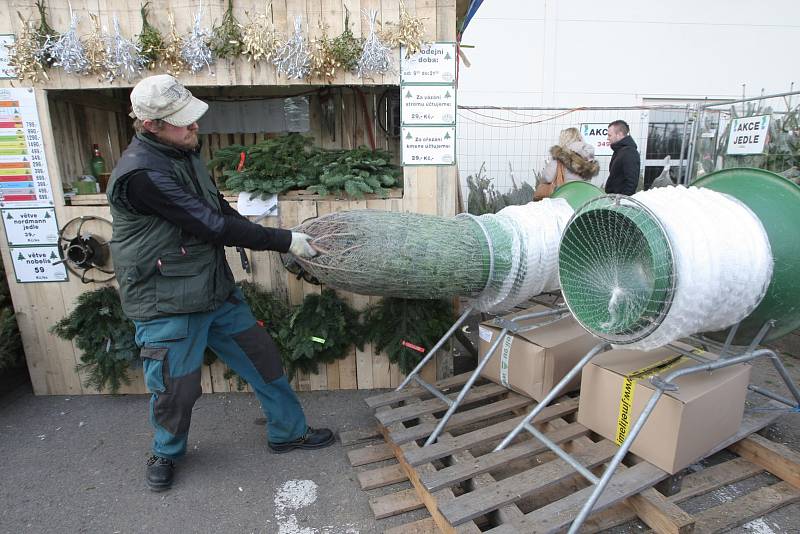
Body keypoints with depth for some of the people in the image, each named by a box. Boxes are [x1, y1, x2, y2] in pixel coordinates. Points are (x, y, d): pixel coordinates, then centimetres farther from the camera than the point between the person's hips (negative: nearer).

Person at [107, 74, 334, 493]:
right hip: (167, 303, -8)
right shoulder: (141, 173, -24)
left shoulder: (182, 152, 5)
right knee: (177, 388, 8)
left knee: (262, 356, 12)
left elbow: (219, 209, 12)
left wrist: (271, 240, 1)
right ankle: (166, 452, 41)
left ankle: (288, 431, 31)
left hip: (215, 288, 8)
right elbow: (212, 225, -27)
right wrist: (284, 241, -22)